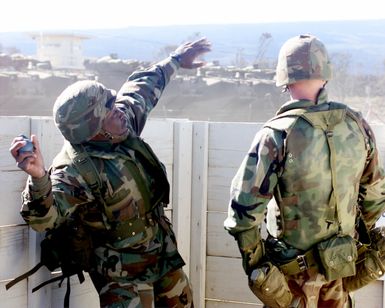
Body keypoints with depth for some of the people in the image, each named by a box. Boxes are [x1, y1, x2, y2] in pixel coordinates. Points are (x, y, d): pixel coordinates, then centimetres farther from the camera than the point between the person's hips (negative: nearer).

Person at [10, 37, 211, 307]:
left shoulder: (123, 119, -12)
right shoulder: (74, 170, -32)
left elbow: (143, 87, 9)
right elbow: (46, 218, -45)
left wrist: (175, 61, 21)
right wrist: (39, 178, -64)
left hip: (163, 247, 7)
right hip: (120, 266, -7)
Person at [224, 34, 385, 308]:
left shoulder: (277, 136, -21)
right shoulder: (357, 125, -7)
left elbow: (245, 207, -20)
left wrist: (253, 259, -4)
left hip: (295, 271, -4)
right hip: (342, 265, 4)